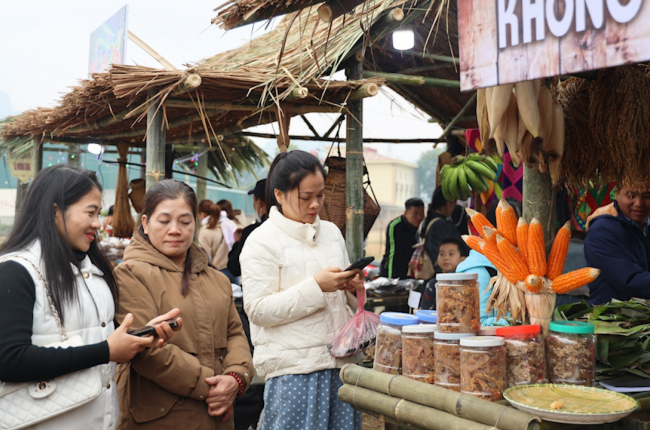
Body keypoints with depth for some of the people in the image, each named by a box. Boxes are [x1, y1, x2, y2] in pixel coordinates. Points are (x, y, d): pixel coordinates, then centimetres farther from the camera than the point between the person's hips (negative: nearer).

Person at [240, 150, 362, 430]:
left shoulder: (331, 232, 13)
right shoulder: (262, 241, -6)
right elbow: (258, 310, -14)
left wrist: (353, 287, -1)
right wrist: (316, 286, -19)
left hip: (341, 362, 6)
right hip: (293, 369, -5)